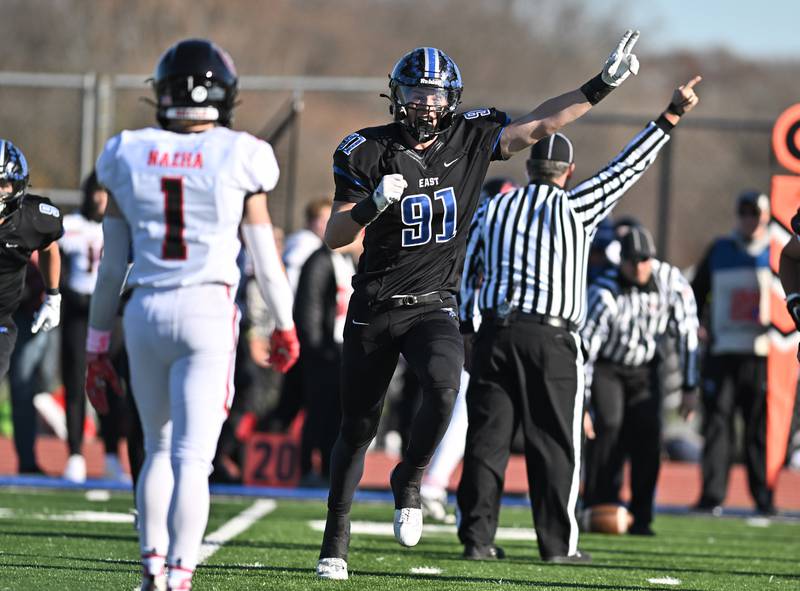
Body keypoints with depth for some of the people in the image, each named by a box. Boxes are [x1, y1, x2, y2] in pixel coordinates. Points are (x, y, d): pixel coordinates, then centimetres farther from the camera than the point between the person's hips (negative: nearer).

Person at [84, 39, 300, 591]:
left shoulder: (129, 157, 4)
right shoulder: (238, 159, -3)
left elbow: (112, 266, 7)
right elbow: (264, 256, 5)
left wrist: (97, 346, 14)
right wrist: (286, 324, 21)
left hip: (146, 312, 3)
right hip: (209, 310, -3)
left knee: (159, 448, 20)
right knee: (193, 457, -4)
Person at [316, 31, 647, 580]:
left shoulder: (469, 138, -1)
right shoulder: (367, 152, -5)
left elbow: (538, 125, -3)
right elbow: (335, 237, -4)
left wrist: (603, 84, -10)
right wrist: (372, 205, -23)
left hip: (433, 306, 0)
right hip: (374, 306, 0)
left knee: (444, 386, -30)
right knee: (357, 428, 7)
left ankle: (409, 481, -4)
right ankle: (336, 539, 23)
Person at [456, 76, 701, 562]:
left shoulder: (494, 208, 11)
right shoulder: (576, 207, -1)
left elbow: (465, 271, 11)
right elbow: (627, 168, 1)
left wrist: (462, 331, 15)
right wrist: (671, 117, 5)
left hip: (495, 333, 3)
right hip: (552, 338, -3)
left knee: (488, 436, 4)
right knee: (555, 442, 3)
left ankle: (478, 537, 3)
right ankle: (558, 541, 4)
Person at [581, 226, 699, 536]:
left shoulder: (672, 282, -18)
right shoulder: (604, 293, -28)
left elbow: (687, 333, -7)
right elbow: (585, 347, -28)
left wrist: (690, 387, -5)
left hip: (644, 368, 3)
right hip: (606, 366, -3)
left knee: (647, 432, -12)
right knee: (609, 426, -22)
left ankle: (640, 518, -5)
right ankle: (598, 509, -17)